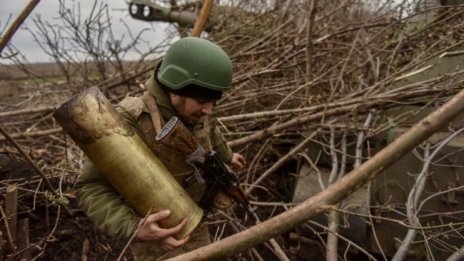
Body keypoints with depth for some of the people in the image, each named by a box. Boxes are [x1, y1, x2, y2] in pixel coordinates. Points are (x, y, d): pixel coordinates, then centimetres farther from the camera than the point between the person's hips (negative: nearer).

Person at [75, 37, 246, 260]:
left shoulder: (194, 112, -11)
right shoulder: (130, 122, -32)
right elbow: (91, 188, -28)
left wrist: (227, 155, 33)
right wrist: (134, 228, -43)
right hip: (157, 235, -6)